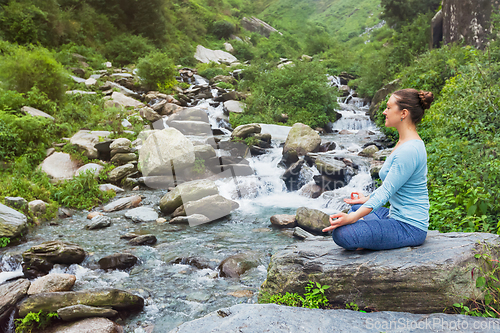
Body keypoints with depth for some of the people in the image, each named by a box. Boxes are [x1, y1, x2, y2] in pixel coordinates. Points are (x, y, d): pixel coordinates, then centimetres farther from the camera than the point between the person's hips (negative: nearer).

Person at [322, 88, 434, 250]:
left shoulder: (409, 150, -23)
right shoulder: (404, 143, 10)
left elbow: (386, 191, -25)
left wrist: (352, 218, -28)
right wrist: (368, 199, 27)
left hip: (409, 227, -11)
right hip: (397, 216, 11)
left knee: (342, 234, -23)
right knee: (353, 208, 28)